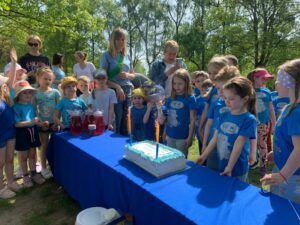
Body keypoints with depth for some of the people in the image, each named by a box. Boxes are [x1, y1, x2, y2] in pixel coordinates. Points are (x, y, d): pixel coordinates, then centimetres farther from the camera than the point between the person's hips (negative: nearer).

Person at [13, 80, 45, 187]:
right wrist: (32, 122, -29)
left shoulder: (31, 105, 2)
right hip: (22, 133, -5)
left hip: (33, 131, 5)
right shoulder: (16, 107, -15)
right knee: (23, 156, 11)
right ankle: (25, 176, 28)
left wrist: (41, 123, -8)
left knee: (32, 154, 17)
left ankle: (34, 173, 32)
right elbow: (17, 124, -22)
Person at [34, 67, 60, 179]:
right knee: (44, 145, 10)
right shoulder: (35, 93, -5)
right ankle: (44, 168, 24)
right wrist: (41, 122, -14)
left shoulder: (55, 92, -4)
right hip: (43, 124, -1)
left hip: (54, 122, 1)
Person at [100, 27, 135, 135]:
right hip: (114, 91, -4)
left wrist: (127, 75, -5)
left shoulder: (127, 55, 12)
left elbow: (133, 75, 18)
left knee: (126, 123, 8)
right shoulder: (107, 55, -2)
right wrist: (117, 87, -16)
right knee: (116, 122, -1)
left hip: (128, 91, 4)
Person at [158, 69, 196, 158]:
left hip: (182, 137, -5)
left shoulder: (190, 99, -10)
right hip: (170, 135, 5)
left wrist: (190, 137, -11)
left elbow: (192, 120, -9)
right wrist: (161, 118, -8)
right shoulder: (170, 99, 4)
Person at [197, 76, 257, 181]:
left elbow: (238, 145, -19)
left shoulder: (249, 119, -15)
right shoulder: (224, 116, 2)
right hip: (220, 165, 5)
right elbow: (215, 138, 4)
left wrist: (229, 168, -20)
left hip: (236, 169, -5)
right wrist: (203, 156, 4)